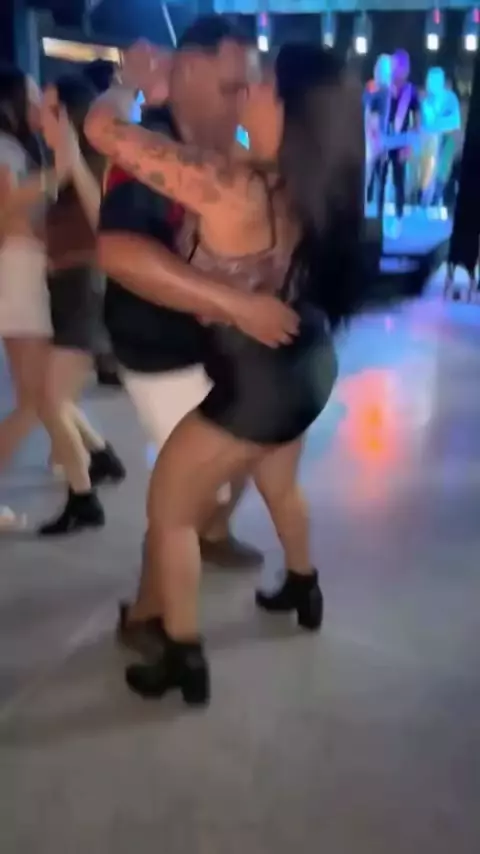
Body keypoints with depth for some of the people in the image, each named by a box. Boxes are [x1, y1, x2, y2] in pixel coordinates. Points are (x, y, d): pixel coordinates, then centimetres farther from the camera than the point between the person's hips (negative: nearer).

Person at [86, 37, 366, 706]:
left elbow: (103, 128, -21)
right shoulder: (315, 185, -5)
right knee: (279, 484, 33)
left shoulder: (229, 187, -28)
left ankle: (184, 662, 22)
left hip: (257, 379, -8)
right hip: (308, 361, 8)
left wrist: (134, 79, 0)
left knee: (168, 509, 10)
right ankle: (303, 591, 56)